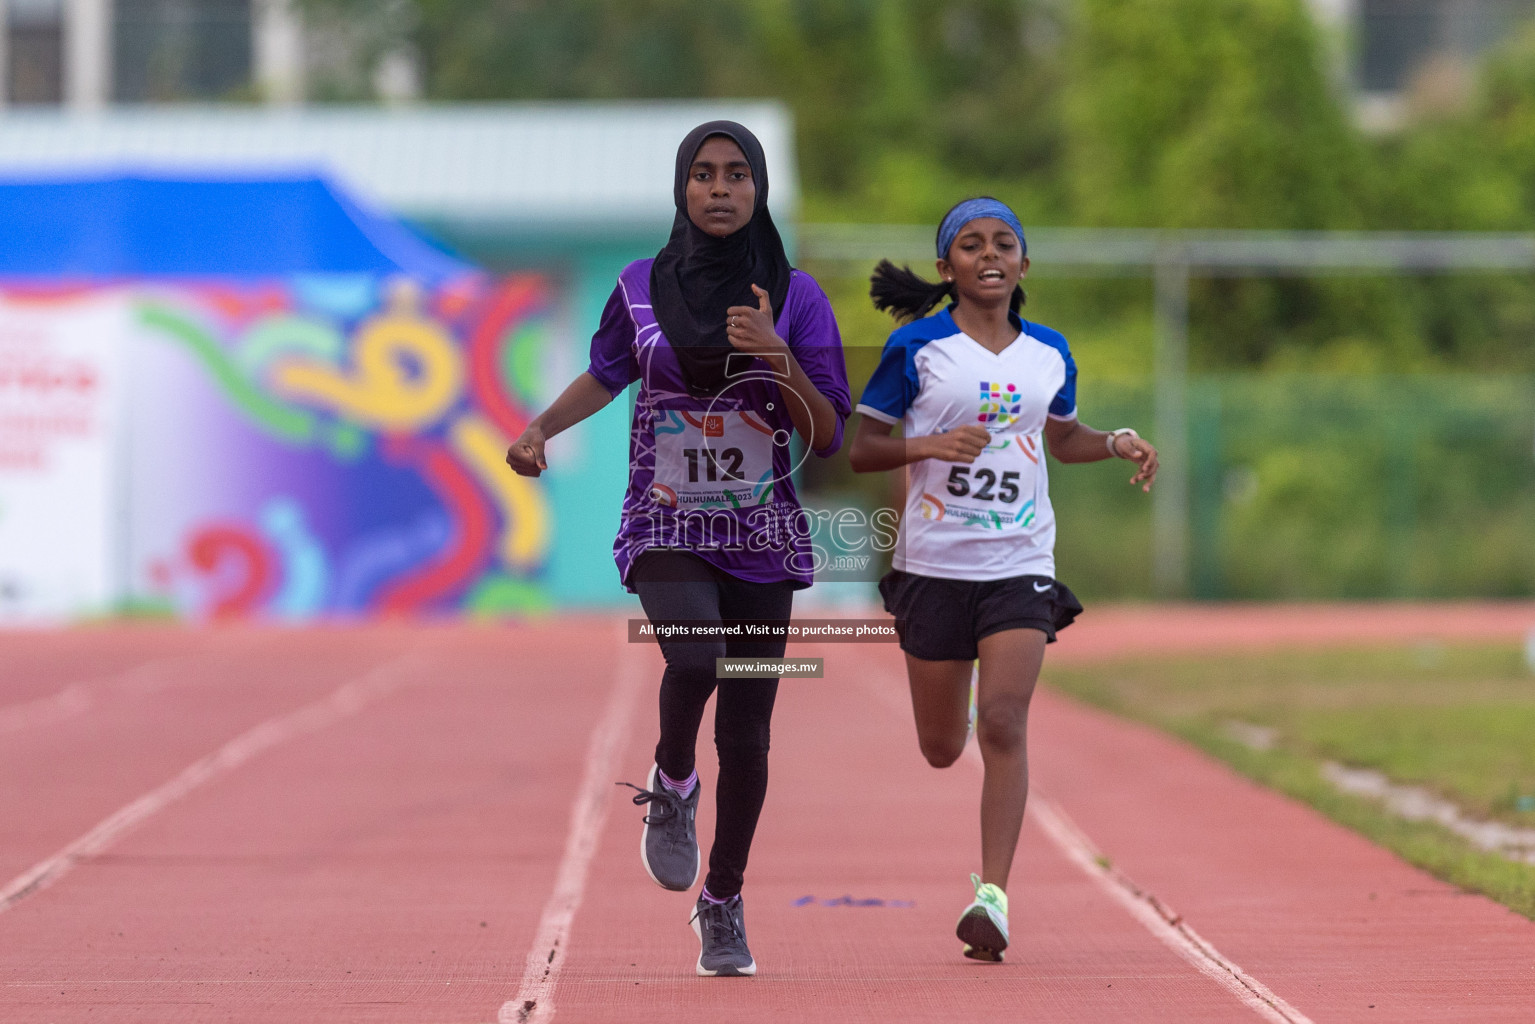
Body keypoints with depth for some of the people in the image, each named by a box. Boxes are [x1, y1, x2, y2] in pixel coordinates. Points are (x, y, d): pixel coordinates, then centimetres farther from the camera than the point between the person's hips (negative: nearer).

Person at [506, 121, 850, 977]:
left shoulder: (796, 297, -2)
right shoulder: (642, 288, 2)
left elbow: (828, 436, -5)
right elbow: (607, 375, 19)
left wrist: (777, 358, -20)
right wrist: (542, 428, 3)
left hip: (763, 538, 1)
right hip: (666, 528, -1)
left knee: (746, 734, 2)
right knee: (695, 655, -30)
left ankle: (723, 904, 22)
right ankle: (671, 788, 0)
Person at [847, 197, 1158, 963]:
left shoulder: (1049, 354, 7)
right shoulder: (918, 349, -4)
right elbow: (861, 448, -1)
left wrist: (1118, 443, 5)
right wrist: (928, 445, -19)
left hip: (1020, 563, 1)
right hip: (934, 561, -1)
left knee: (1004, 725, -17)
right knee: (941, 750, 10)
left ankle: (993, 894, -17)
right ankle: (952, 699, 50)